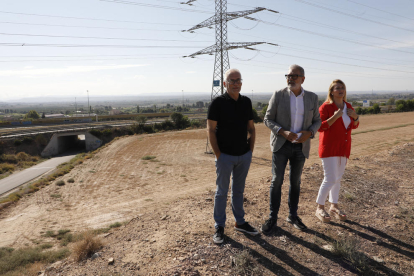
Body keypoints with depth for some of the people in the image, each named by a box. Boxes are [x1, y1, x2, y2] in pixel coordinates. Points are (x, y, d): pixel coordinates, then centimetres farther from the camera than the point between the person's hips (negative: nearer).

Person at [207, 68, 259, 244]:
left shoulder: (246, 102, 5)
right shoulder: (218, 102, -10)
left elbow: (251, 127, 12)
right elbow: (211, 130, -11)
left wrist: (251, 149, 5)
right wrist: (218, 154, -13)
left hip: (244, 155, 5)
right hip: (225, 156, -5)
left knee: (239, 190, 17)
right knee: (221, 192, 7)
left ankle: (240, 222, 31)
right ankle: (219, 227, 20)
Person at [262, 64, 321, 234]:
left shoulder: (312, 98, 1)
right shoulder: (278, 95, -6)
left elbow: (316, 121, 8)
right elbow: (268, 119, -6)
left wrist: (309, 133, -13)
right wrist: (283, 132, -22)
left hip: (301, 146, 3)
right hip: (281, 144, -2)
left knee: (295, 181, 11)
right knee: (277, 180, -2)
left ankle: (293, 215, 26)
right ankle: (272, 218, 10)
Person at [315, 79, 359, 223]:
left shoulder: (348, 106, 9)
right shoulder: (326, 106, -11)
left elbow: (354, 126, 18)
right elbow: (320, 127, -16)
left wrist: (356, 117, -3)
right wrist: (334, 117, -26)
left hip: (343, 148, 7)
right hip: (329, 148, -7)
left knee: (338, 178, 14)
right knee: (330, 179, -8)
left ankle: (334, 206, 27)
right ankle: (320, 208, 8)